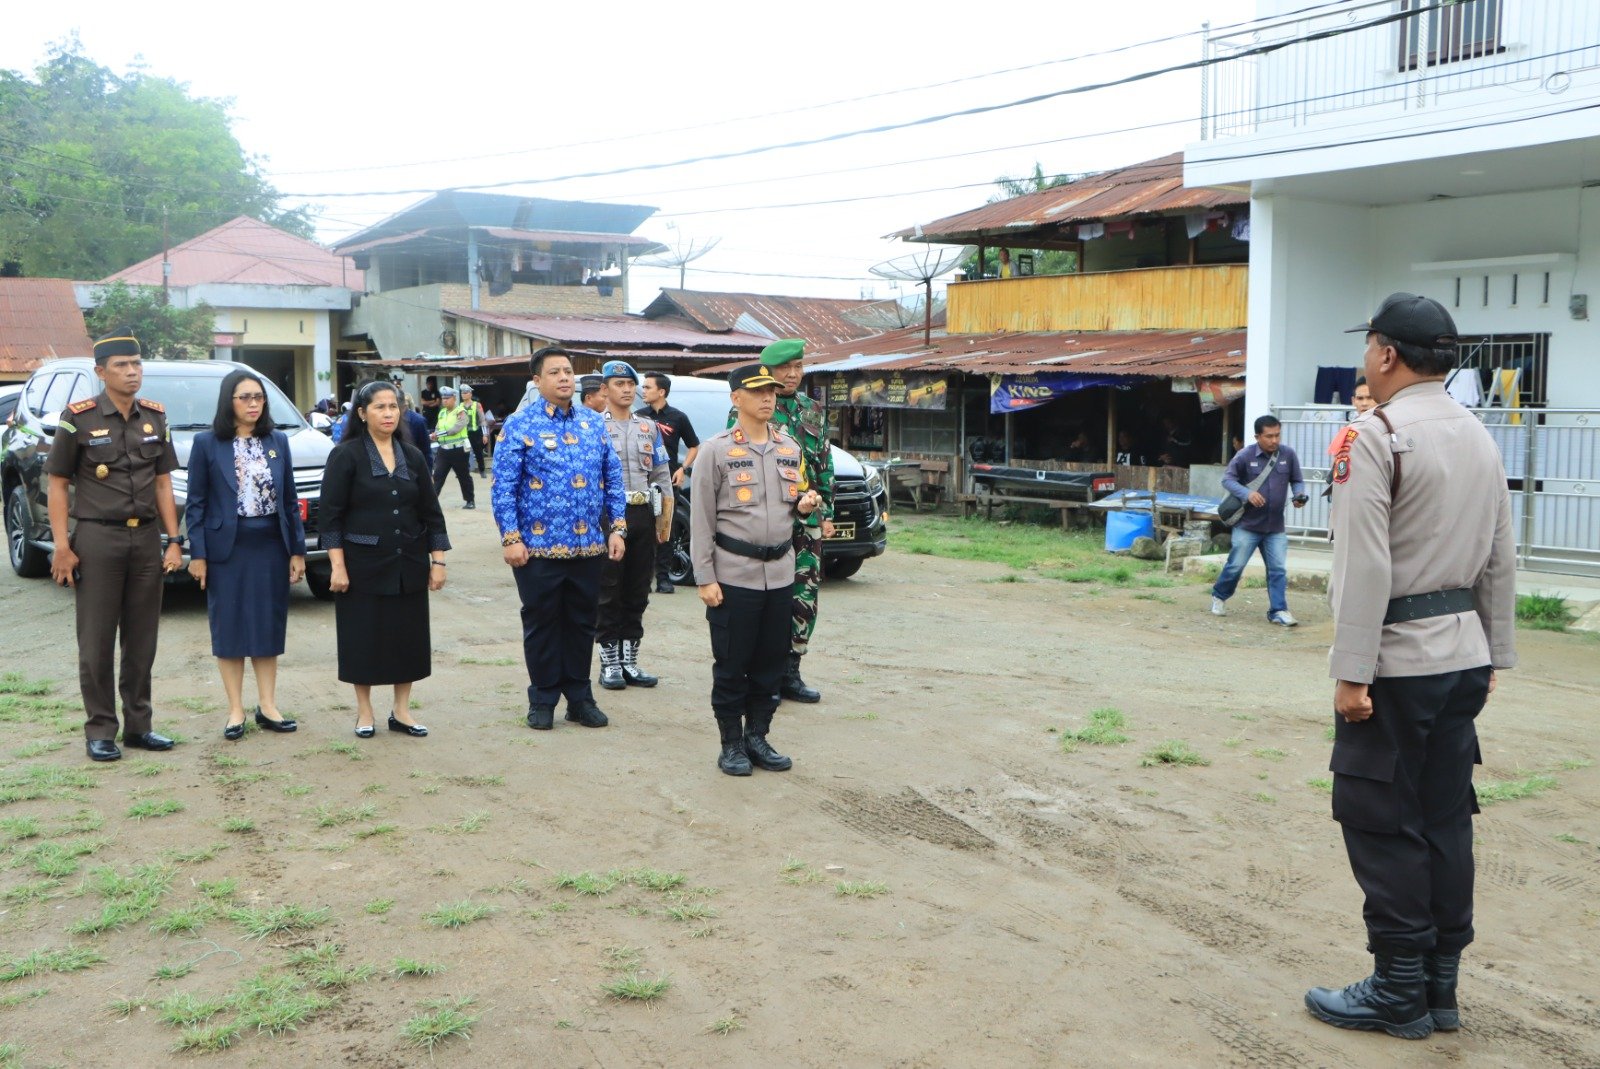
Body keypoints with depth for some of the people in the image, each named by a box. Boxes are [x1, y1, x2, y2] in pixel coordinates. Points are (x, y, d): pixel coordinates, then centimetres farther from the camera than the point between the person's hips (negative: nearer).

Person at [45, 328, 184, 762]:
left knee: (142, 640, 9)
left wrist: (173, 540, 4)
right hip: (97, 539, -4)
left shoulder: (154, 417, 8)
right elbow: (57, 485, -4)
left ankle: (138, 725, 20)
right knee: (97, 642, 1)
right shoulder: (79, 418, -5)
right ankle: (100, 731, 9)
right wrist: (62, 547, -10)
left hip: (146, 538, 4)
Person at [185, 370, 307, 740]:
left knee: (269, 626, 7)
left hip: (271, 547, 3)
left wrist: (298, 550, 5)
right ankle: (235, 710, 11)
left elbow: (290, 500, 8)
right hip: (227, 549, -3)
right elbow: (196, 503, -2)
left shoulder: (278, 442, 7)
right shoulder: (207, 444, -2)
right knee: (229, 627, 3)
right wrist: (197, 554, -7)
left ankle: (267, 706, 16)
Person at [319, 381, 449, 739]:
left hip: (408, 565, 4)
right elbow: (330, 514, -8)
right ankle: (364, 712, 19)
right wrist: (338, 565, -13)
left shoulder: (412, 456, 7)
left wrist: (438, 560, 4)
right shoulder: (346, 455, -6)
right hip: (363, 565, -4)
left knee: (409, 636, 6)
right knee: (363, 638, 4)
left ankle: (401, 711, 19)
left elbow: (431, 512, 9)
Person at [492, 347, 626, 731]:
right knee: (542, 625, 7)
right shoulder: (520, 425, -4)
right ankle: (543, 700, 20)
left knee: (582, 623, 11)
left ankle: (580, 697, 24)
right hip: (538, 547, -4)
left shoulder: (593, 423, 9)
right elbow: (503, 487, -7)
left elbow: (613, 478, 12)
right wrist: (510, 538, -13)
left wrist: (617, 527, 4)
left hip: (589, 546, 4)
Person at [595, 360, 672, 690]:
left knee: (638, 592, 8)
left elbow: (661, 475, 14)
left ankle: (629, 660, 17)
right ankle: (609, 663, 9)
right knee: (608, 592, 1)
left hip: (643, 514, 5)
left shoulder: (648, 427, 14)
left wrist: (666, 518, 9)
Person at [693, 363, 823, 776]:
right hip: (733, 576, -5)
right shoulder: (717, 450, -5)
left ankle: (757, 737, 24)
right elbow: (701, 519, -6)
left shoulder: (791, 449, 10)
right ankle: (732, 744, 16)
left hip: (781, 575, 5)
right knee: (731, 665, 3)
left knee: (771, 663, 10)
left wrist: (805, 505, -3)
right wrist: (705, 578, -10)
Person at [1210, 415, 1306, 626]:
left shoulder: (1288, 455, -1)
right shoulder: (1245, 455, -9)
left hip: (1276, 527, 3)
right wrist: (1247, 493, -22)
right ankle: (1219, 597, 27)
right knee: (1235, 565, 5)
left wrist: (1300, 495, -13)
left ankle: (1278, 611, 4)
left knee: (1278, 569, -1)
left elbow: (1297, 480, 10)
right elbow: (1227, 478, -5)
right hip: (1247, 524, -2)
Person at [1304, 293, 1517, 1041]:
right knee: (1445, 820, 13)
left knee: (1382, 826, 1)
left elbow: (1365, 566, -19)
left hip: (1398, 659, -8)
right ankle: (1441, 985, 21)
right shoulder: (1480, 438, 11)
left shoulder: (1376, 435, -13)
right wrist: (1493, 655, 20)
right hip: (1463, 656, 8)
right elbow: (1501, 561, 14)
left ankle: (1400, 993, 9)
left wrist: (1351, 672, -17)